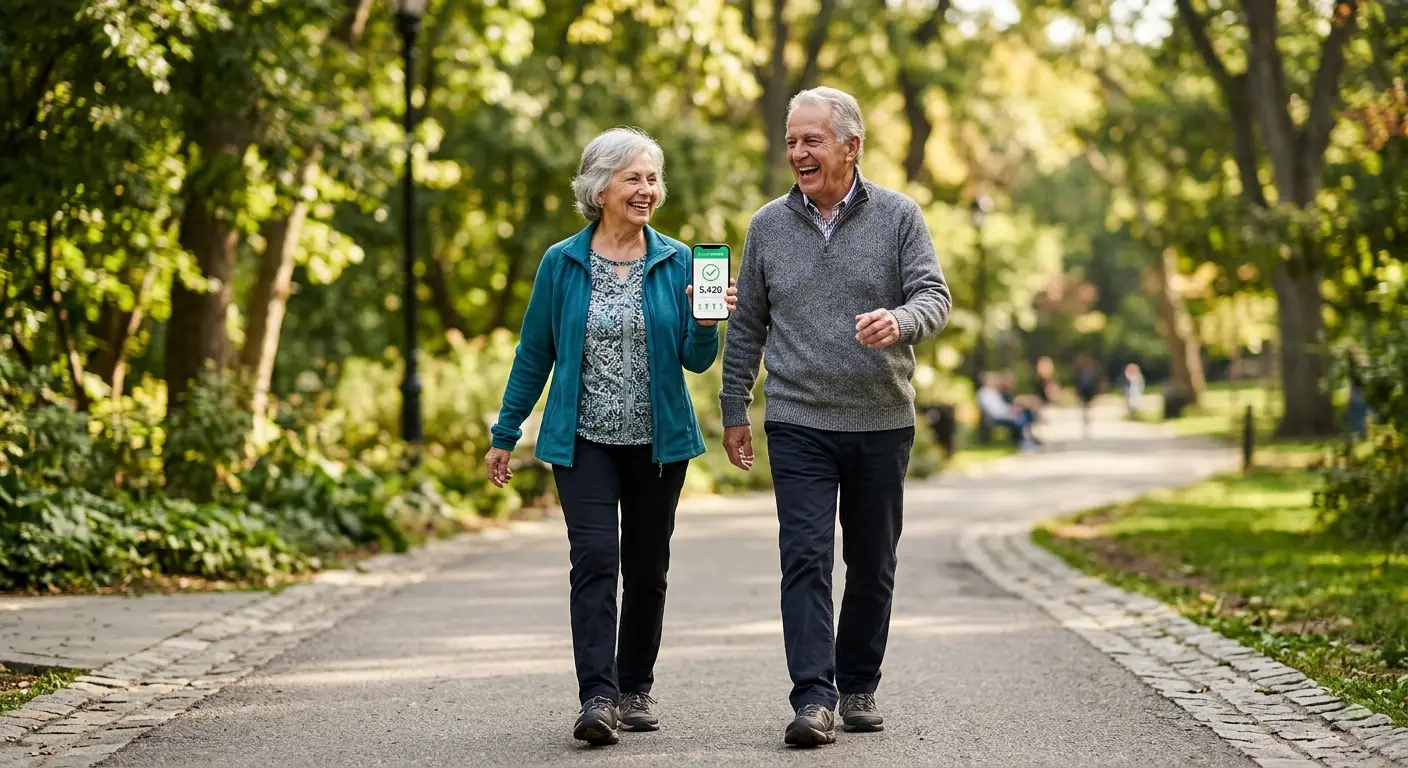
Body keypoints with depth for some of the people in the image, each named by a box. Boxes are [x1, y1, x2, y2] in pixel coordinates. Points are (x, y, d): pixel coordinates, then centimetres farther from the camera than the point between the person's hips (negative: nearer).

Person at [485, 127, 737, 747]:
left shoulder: (677, 262, 1)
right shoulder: (561, 264, -1)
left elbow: (697, 360, 0)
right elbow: (534, 354, 6)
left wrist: (706, 323, -21)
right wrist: (505, 435, 8)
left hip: (658, 441, 2)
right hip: (583, 441, -2)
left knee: (647, 570, 9)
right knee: (595, 559, -15)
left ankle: (636, 689, 24)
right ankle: (598, 697, -19)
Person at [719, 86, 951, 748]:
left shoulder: (898, 216, 1)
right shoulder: (768, 226, 6)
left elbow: (934, 297, -7)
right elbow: (746, 326, 12)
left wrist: (899, 321, -30)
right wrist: (734, 410, 11)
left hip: (883, 422, 0)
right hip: (798, 425, 0)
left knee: (872, 565, 9)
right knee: (805, 558, -11)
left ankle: (858, 687, 23)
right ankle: (813, 699, -14)